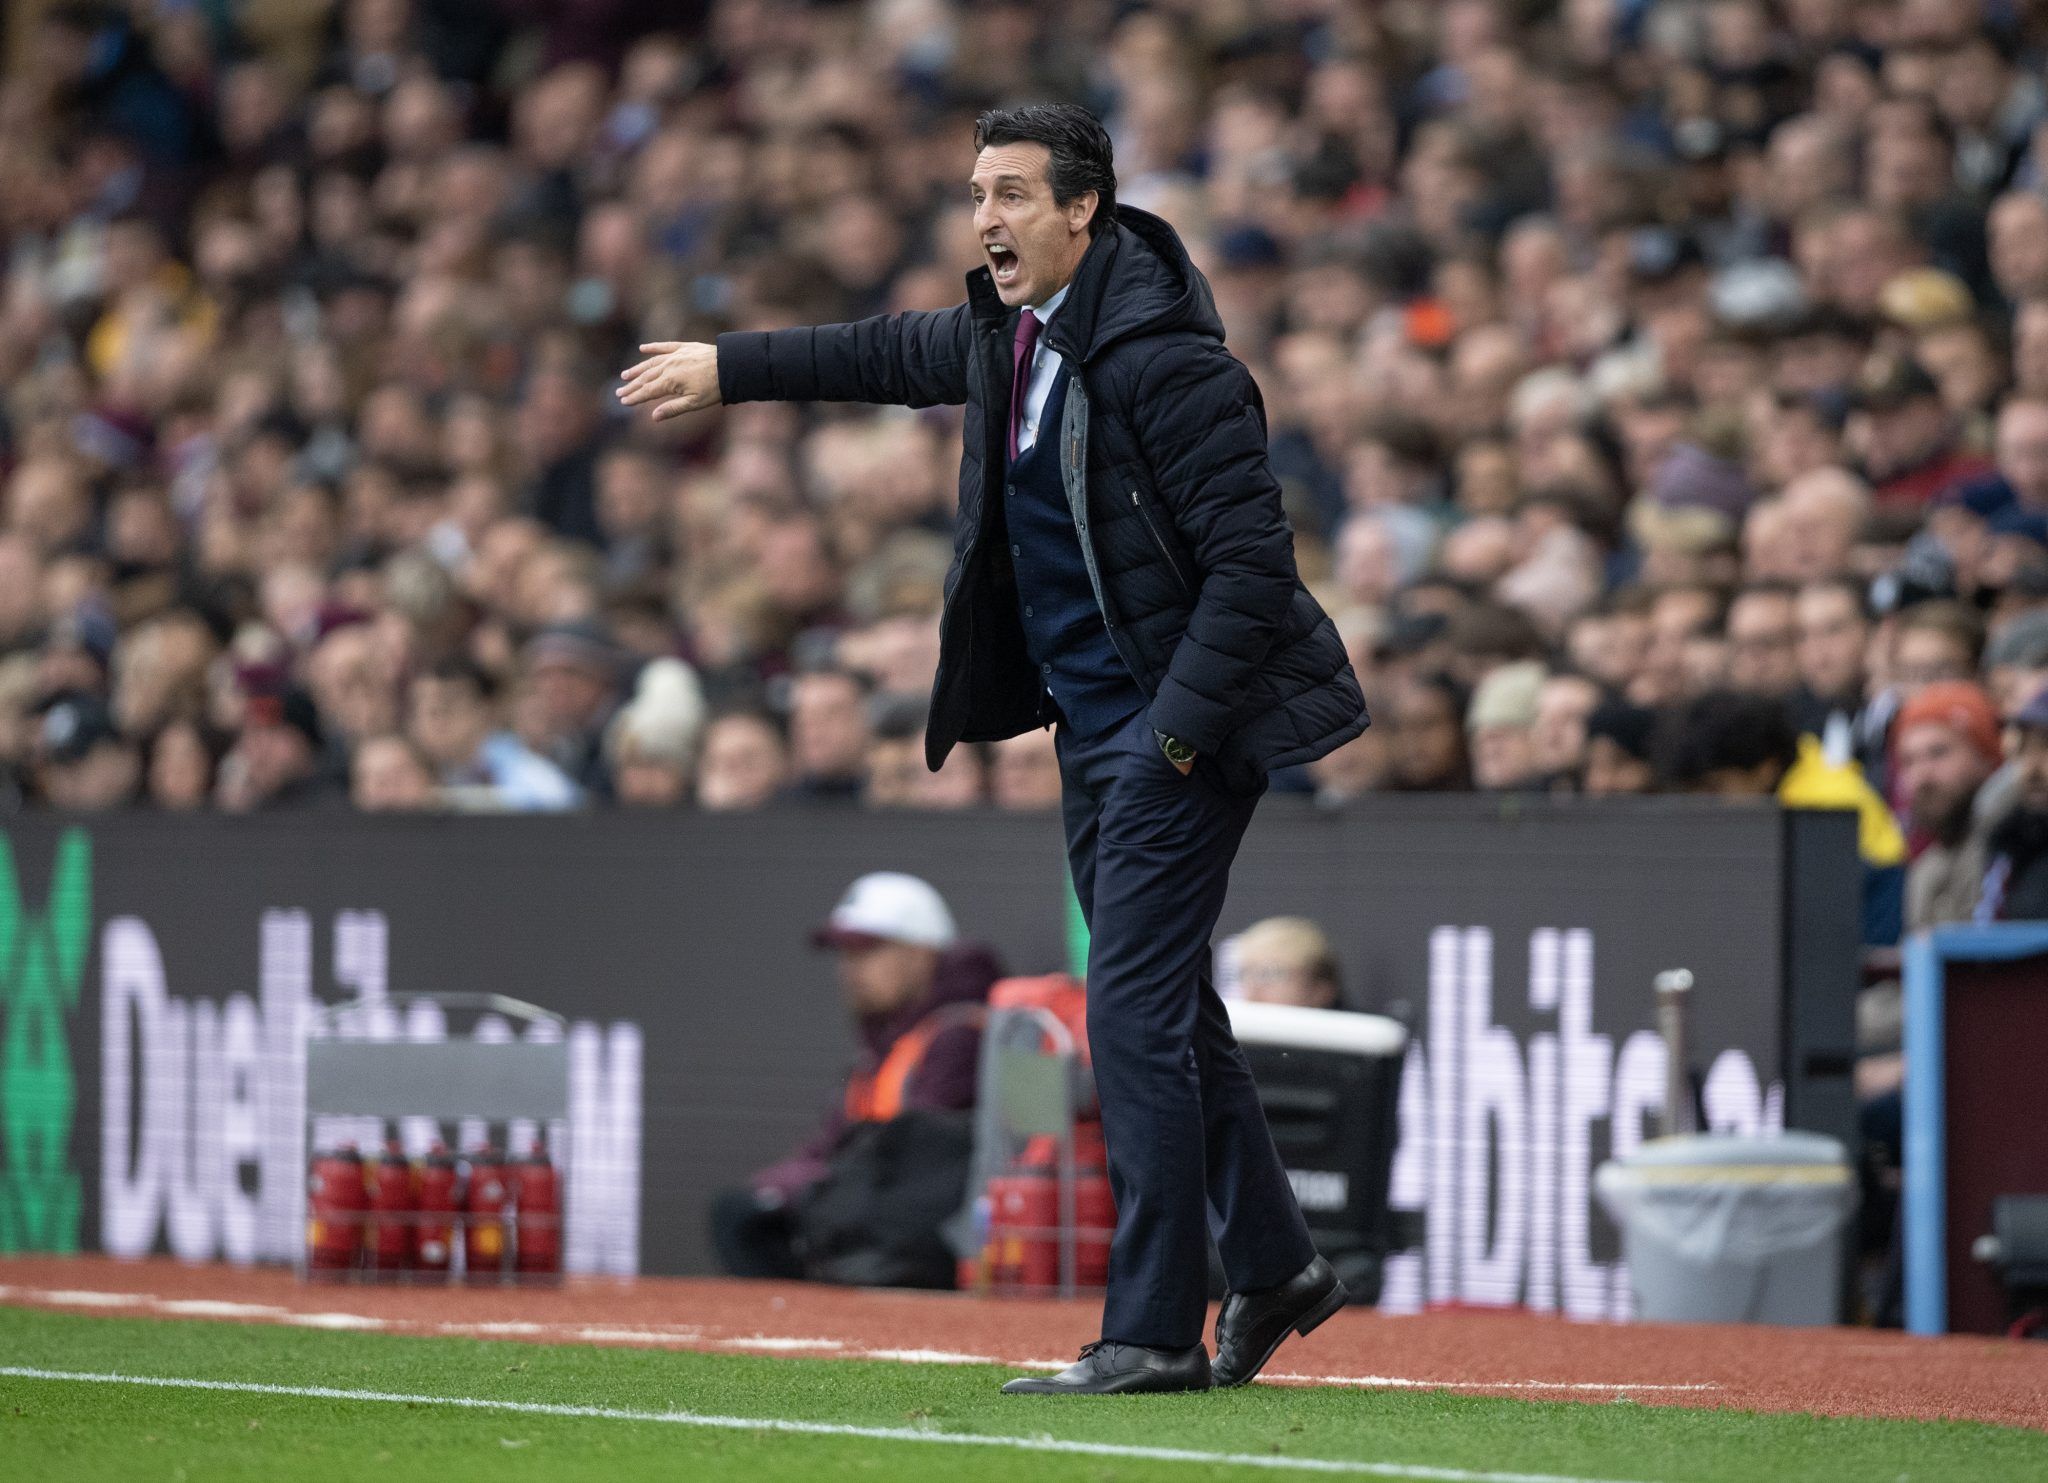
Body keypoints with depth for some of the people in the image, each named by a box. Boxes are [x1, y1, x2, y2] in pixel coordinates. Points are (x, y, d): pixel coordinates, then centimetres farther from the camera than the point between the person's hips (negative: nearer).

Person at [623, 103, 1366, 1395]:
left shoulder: (1159, 352, -20)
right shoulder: (1007, 335, 8)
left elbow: (1254, 554, -22)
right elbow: (893, 356, 30)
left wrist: (1179, 731, -22)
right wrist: (730, 367, 38)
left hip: (1182, 727, -9)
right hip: (1094, 727, 9)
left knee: (1133, 1016, -10)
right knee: (1167, 1012, 15)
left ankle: (1156, 1333, -7)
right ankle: (1276, 1267, 27)